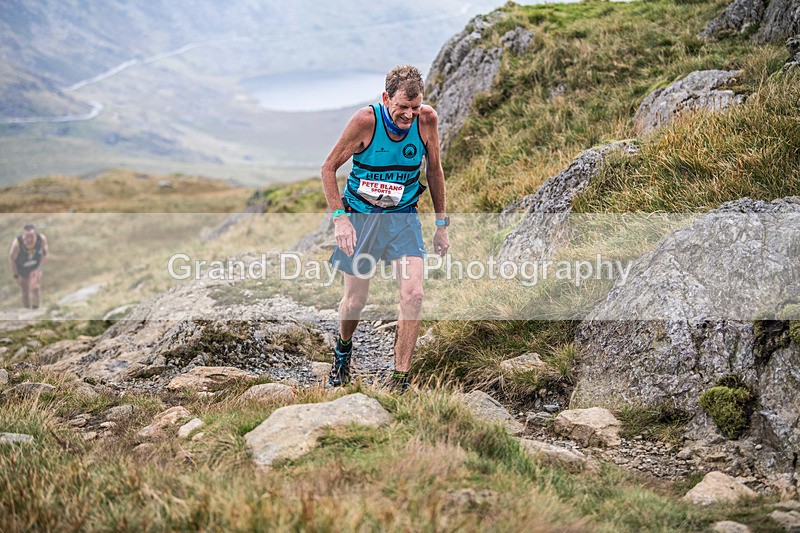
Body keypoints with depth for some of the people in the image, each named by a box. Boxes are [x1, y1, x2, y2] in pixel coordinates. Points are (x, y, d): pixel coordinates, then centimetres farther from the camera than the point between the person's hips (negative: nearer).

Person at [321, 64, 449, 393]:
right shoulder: (366, 120, -19)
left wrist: (441, 224, 7)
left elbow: (434, 170, 5)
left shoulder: (427, 120, -11)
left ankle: (400, 379, -5)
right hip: (360, 216, -1)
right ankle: (343, 348, 42)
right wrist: (339, 216, -17)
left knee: (413, 295, -15)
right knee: (356, 300, 7)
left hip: (403, 217, 2)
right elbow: (329, 167, -8)